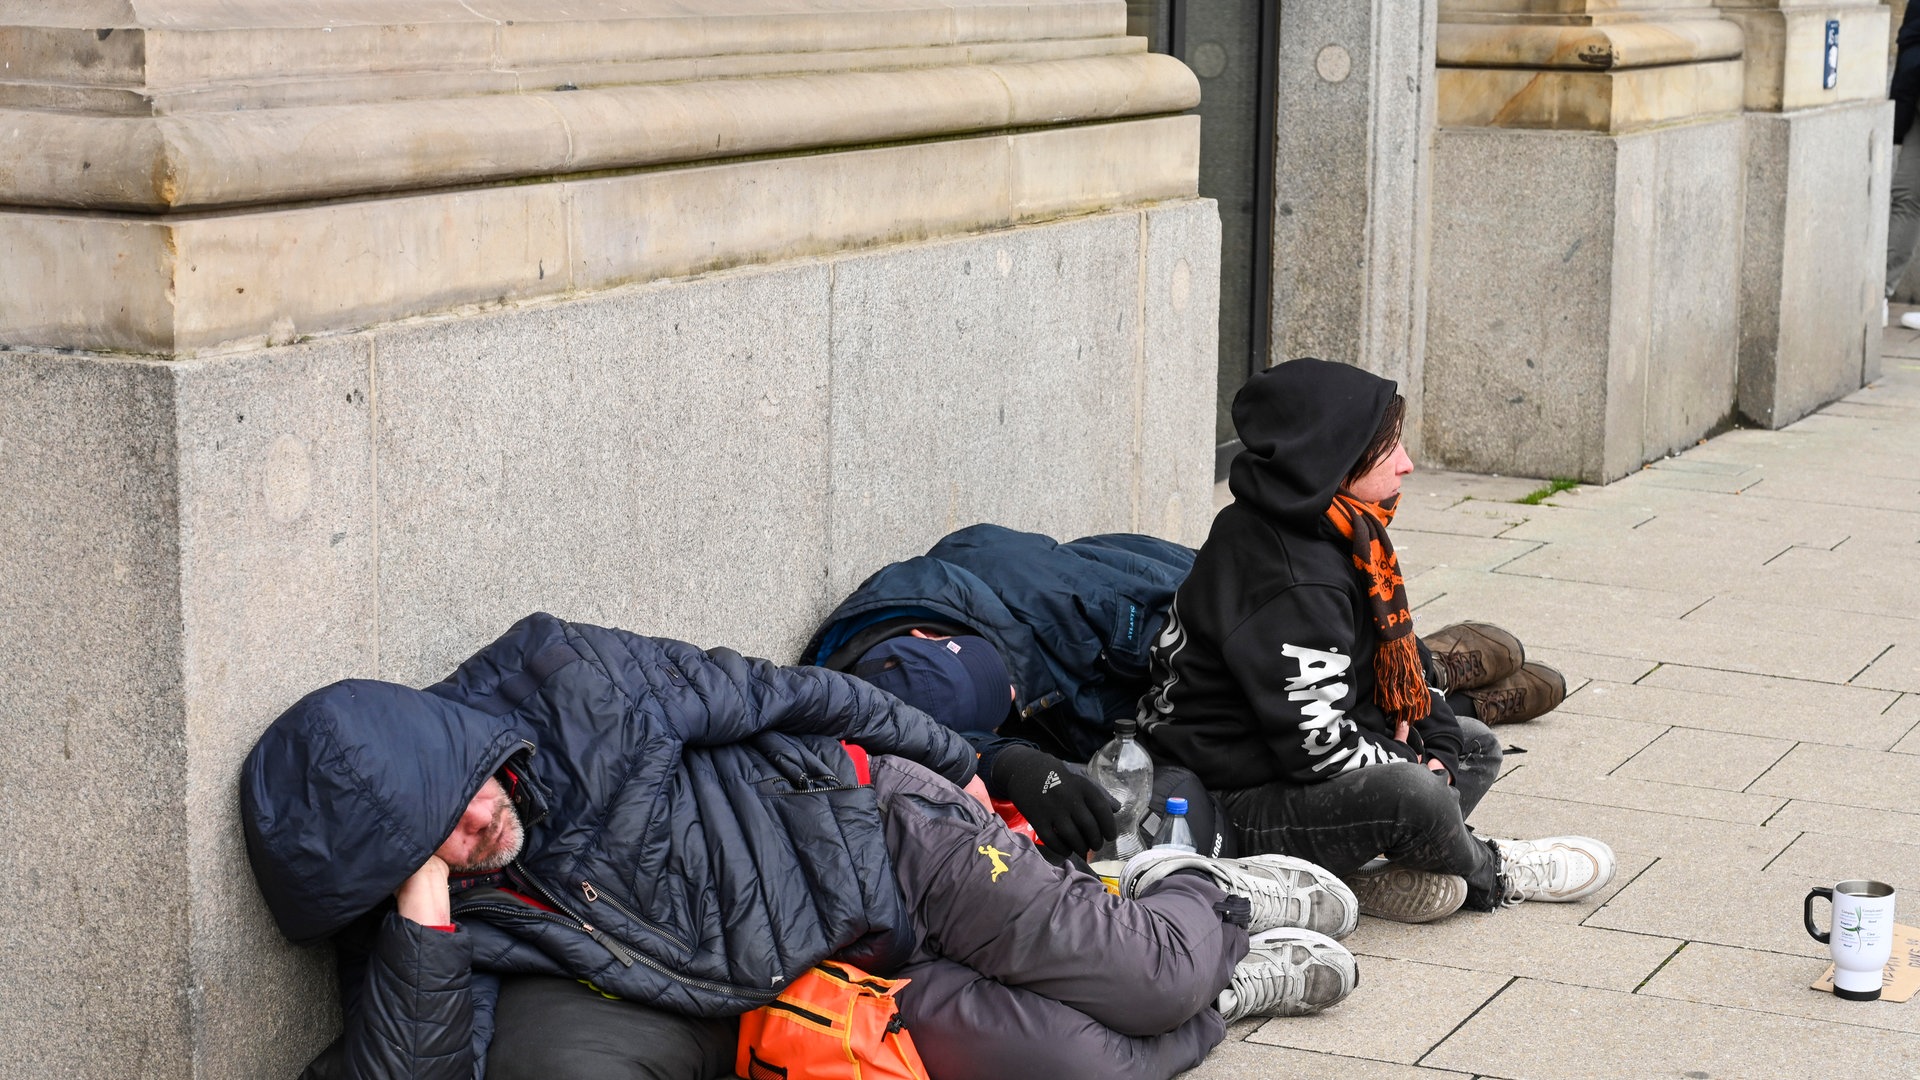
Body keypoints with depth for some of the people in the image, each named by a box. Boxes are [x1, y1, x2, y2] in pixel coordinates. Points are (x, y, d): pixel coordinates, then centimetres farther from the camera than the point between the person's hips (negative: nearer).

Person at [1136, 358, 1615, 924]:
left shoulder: (1340, 535, 5)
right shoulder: (1289, 588, -28)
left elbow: (1399, 647, 14)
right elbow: (1317, 741, -29)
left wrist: (1438, 742, 1)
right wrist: (1415, 773, -14)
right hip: (1243, 802, -11)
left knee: (1476, 746, 17)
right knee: (1415, 797, -33)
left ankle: (1368, 873, -7)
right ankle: (1489, 873, 2)